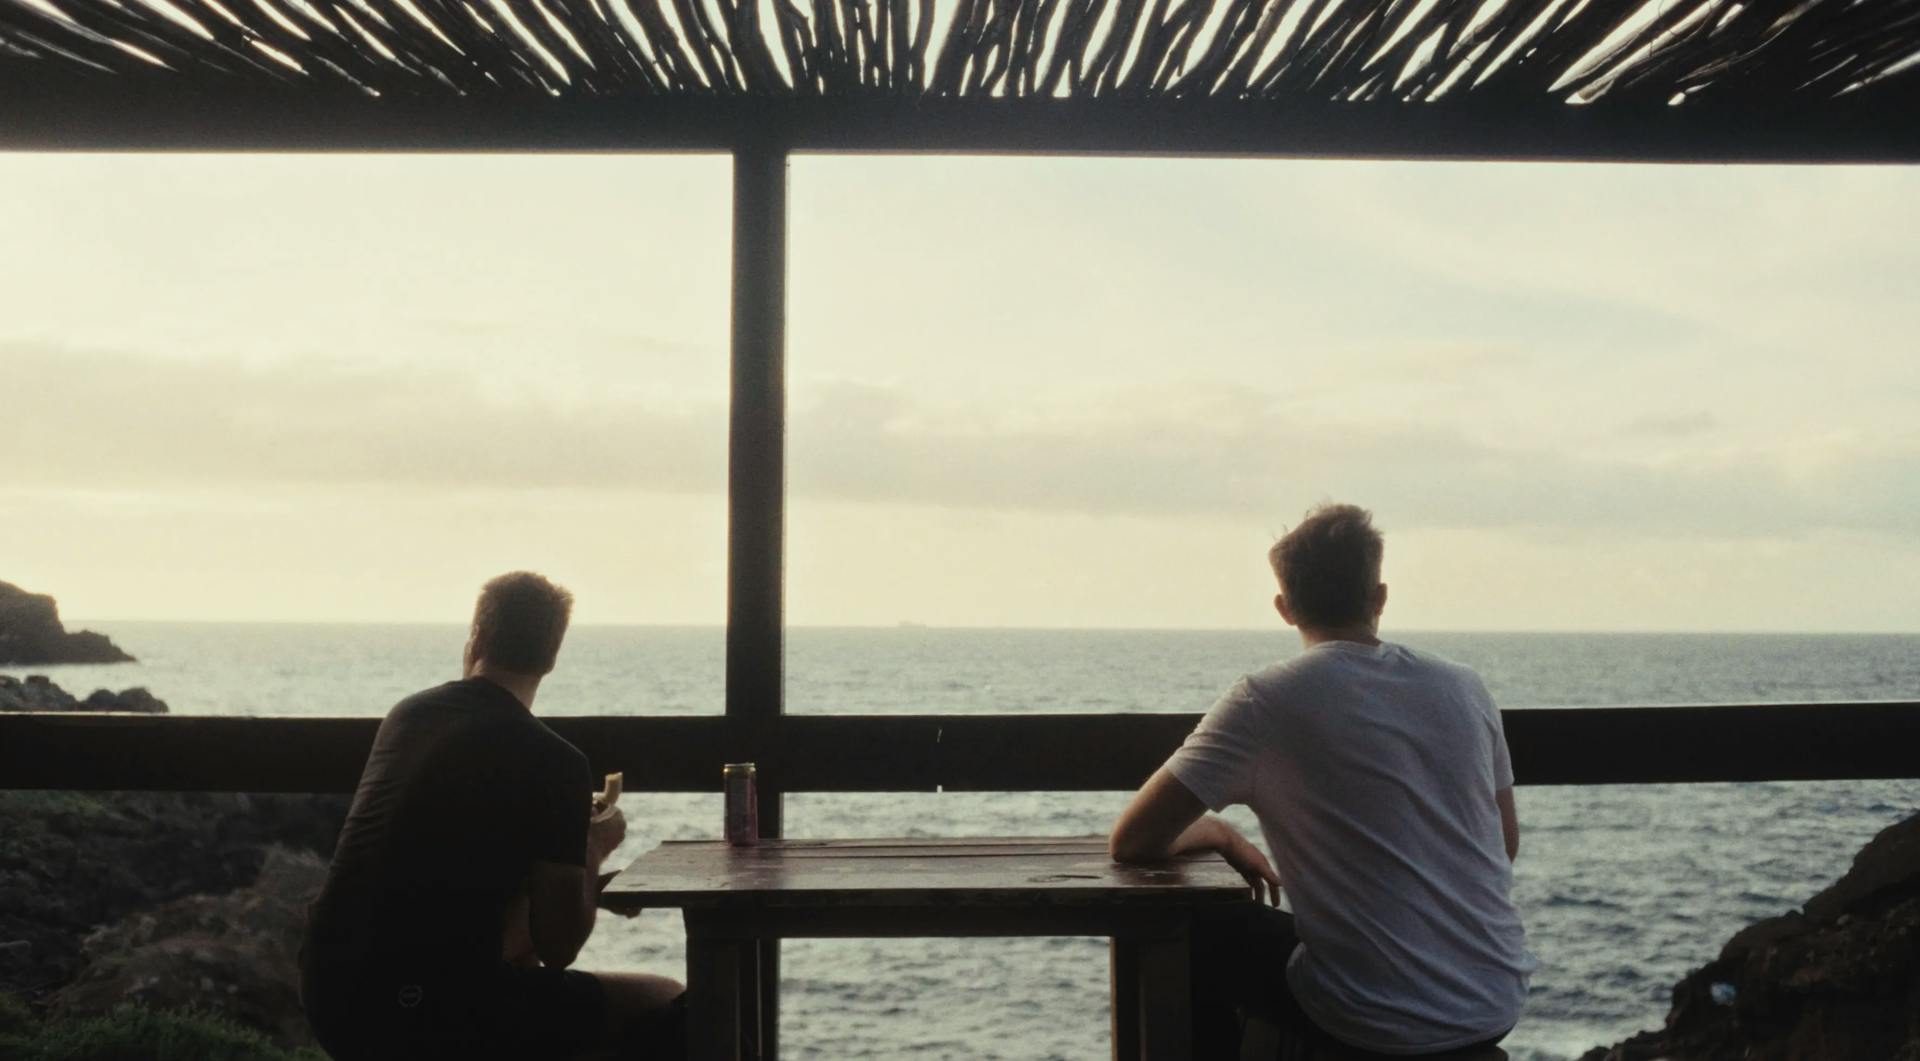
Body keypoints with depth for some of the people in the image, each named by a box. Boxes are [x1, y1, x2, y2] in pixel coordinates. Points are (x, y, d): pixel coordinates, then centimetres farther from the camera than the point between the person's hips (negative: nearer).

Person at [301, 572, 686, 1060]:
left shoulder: (406, 714, 10)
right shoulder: (555, 763, -10)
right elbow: (558, 948, -6)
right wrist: (592, 853, 11)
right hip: (424, 1011, -8)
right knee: (666, 1009, 2)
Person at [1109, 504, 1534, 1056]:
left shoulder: (1267, 701, -11)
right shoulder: (1464, 688, 4)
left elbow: (1133, 841, -10)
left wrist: (1219, 834, 10)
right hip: (1498, 1011, 5)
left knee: (1193, 943, 19)